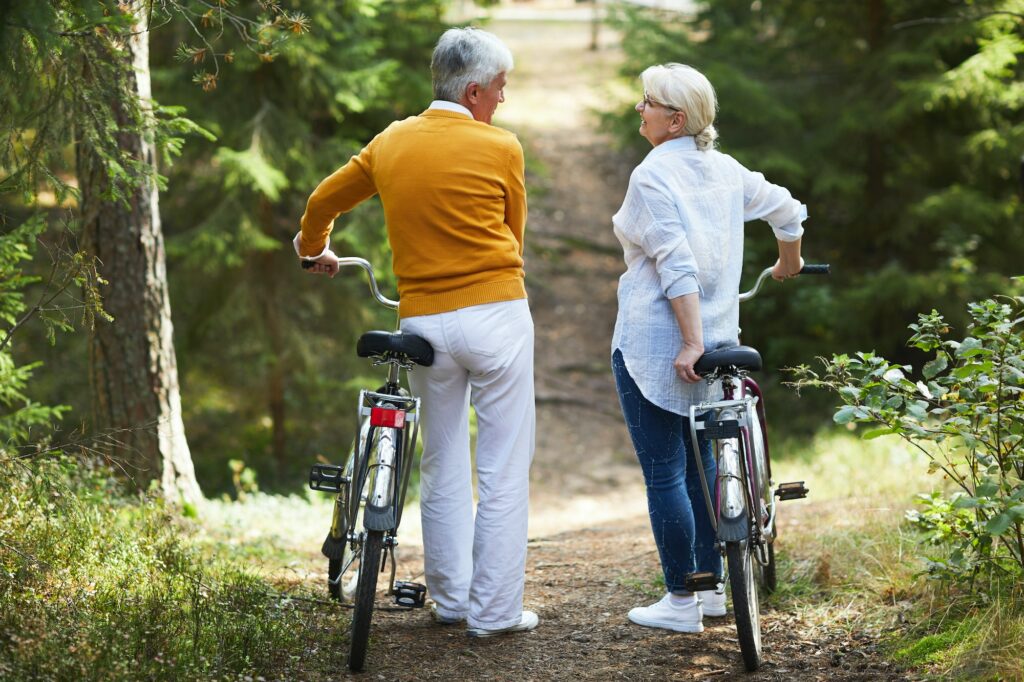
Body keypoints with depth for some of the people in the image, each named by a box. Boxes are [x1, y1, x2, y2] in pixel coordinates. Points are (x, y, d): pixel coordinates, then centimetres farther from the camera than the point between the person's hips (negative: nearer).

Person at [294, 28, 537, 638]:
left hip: (423, 321, 4)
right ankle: (495, 611, 3)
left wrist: (315, 249, 41)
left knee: (443, 468, 16)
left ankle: (451, 600, 21)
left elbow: (322, 203, 20)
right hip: (497, 313, -4)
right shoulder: (500, 148, -5)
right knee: (504, 472, 1)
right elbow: (513, 235, 8)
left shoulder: (391, 145, 7)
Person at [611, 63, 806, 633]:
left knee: (663, 473, -2)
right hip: (718, 335, 8)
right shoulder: (725, 170, 8)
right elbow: (787, 210, 20)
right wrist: (789, 263, 38)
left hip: (654, 345, -8)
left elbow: (678, 267, -21)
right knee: (701, 463, 17)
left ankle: (681, 602, 2)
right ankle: (712, 586, 23)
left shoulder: (653, 175, -14)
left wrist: (691, 342, -23)